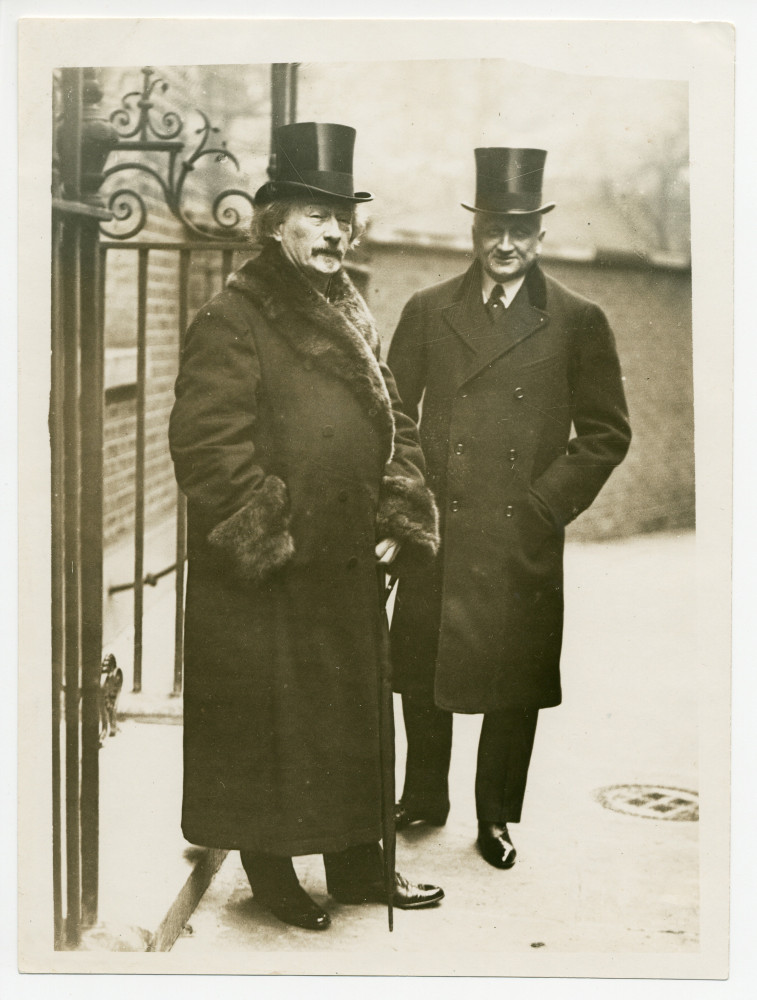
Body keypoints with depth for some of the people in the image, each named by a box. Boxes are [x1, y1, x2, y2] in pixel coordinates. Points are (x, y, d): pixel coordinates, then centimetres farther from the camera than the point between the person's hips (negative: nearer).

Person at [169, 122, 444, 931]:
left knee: (355, 716, 16)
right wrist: (272, 537, -17)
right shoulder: (229, 322, -11)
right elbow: (206, 444, -18)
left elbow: (395, 428, 14)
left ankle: (356, 864, 31)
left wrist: (398, 523, 3)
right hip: (261, 580, -7)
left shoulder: (353, 320, 12)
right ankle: (271, 877, 21)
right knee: (266, 727, 4)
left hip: (350, 566, 8)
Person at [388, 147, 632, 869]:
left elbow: (607, 432, 1)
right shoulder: (426, 312, 7)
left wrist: (546, 505, -7)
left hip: (522, 542, -1)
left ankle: (497, 817, 25)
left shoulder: (579, 322, 1)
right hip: (436, 534, 2)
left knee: (514, 685, 6)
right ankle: (424, 797, 32)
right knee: (421, 674, 10)